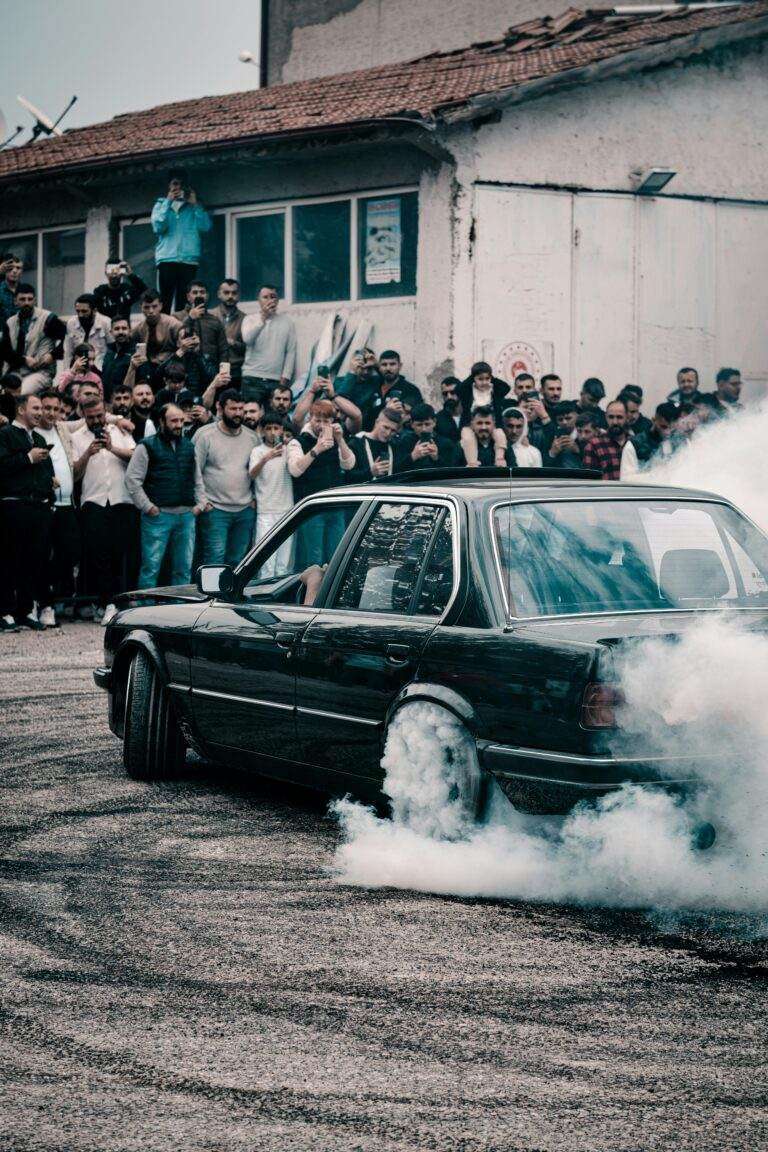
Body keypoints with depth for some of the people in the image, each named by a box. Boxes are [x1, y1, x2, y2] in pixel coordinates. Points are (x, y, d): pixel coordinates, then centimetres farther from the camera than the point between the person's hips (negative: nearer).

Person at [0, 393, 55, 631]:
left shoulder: (39, 439, 23)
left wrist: (50, 482, 10)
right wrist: (28, 458, -12)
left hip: (40, 507, 7)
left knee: (36, 560, 5)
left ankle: (28, 610, 12)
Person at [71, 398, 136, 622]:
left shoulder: (120, 432, 15)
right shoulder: (78, 438, 11)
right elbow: (75, 474, 3)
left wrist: (112, 448, -14)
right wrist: (88, 454, -12)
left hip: (122, 501, 1)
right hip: (93, 502, -1)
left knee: (124, 552, -3)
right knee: (97, 554, -8)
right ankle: (107, 603, -8)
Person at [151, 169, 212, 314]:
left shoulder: (194, 207, 18)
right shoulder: (161, 204, 17)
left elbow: (206, 227, 2)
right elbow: (158, 227, -2)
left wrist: (195, 204, 1)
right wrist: (168, 202, -1)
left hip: (189, 259, 1)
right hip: (167, 259, -1)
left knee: (184, 301, -4)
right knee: (165, 300, -8)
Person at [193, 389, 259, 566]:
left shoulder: (251, 437, 10)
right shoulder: (204, 435, -4)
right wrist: (201, 500, -9)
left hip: (245, 511, 5)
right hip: (215, 510, -5)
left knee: (237, 561, 8)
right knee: (215, 559, -10)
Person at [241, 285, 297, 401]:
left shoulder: (286, 321, 10)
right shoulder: (250, 319, 8)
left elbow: (291, 352, 6)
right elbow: (247, 339, -12)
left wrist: (285, 377, -2)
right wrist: (263, 318, -9)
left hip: (277, 380, 1)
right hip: (253, 379, -1)